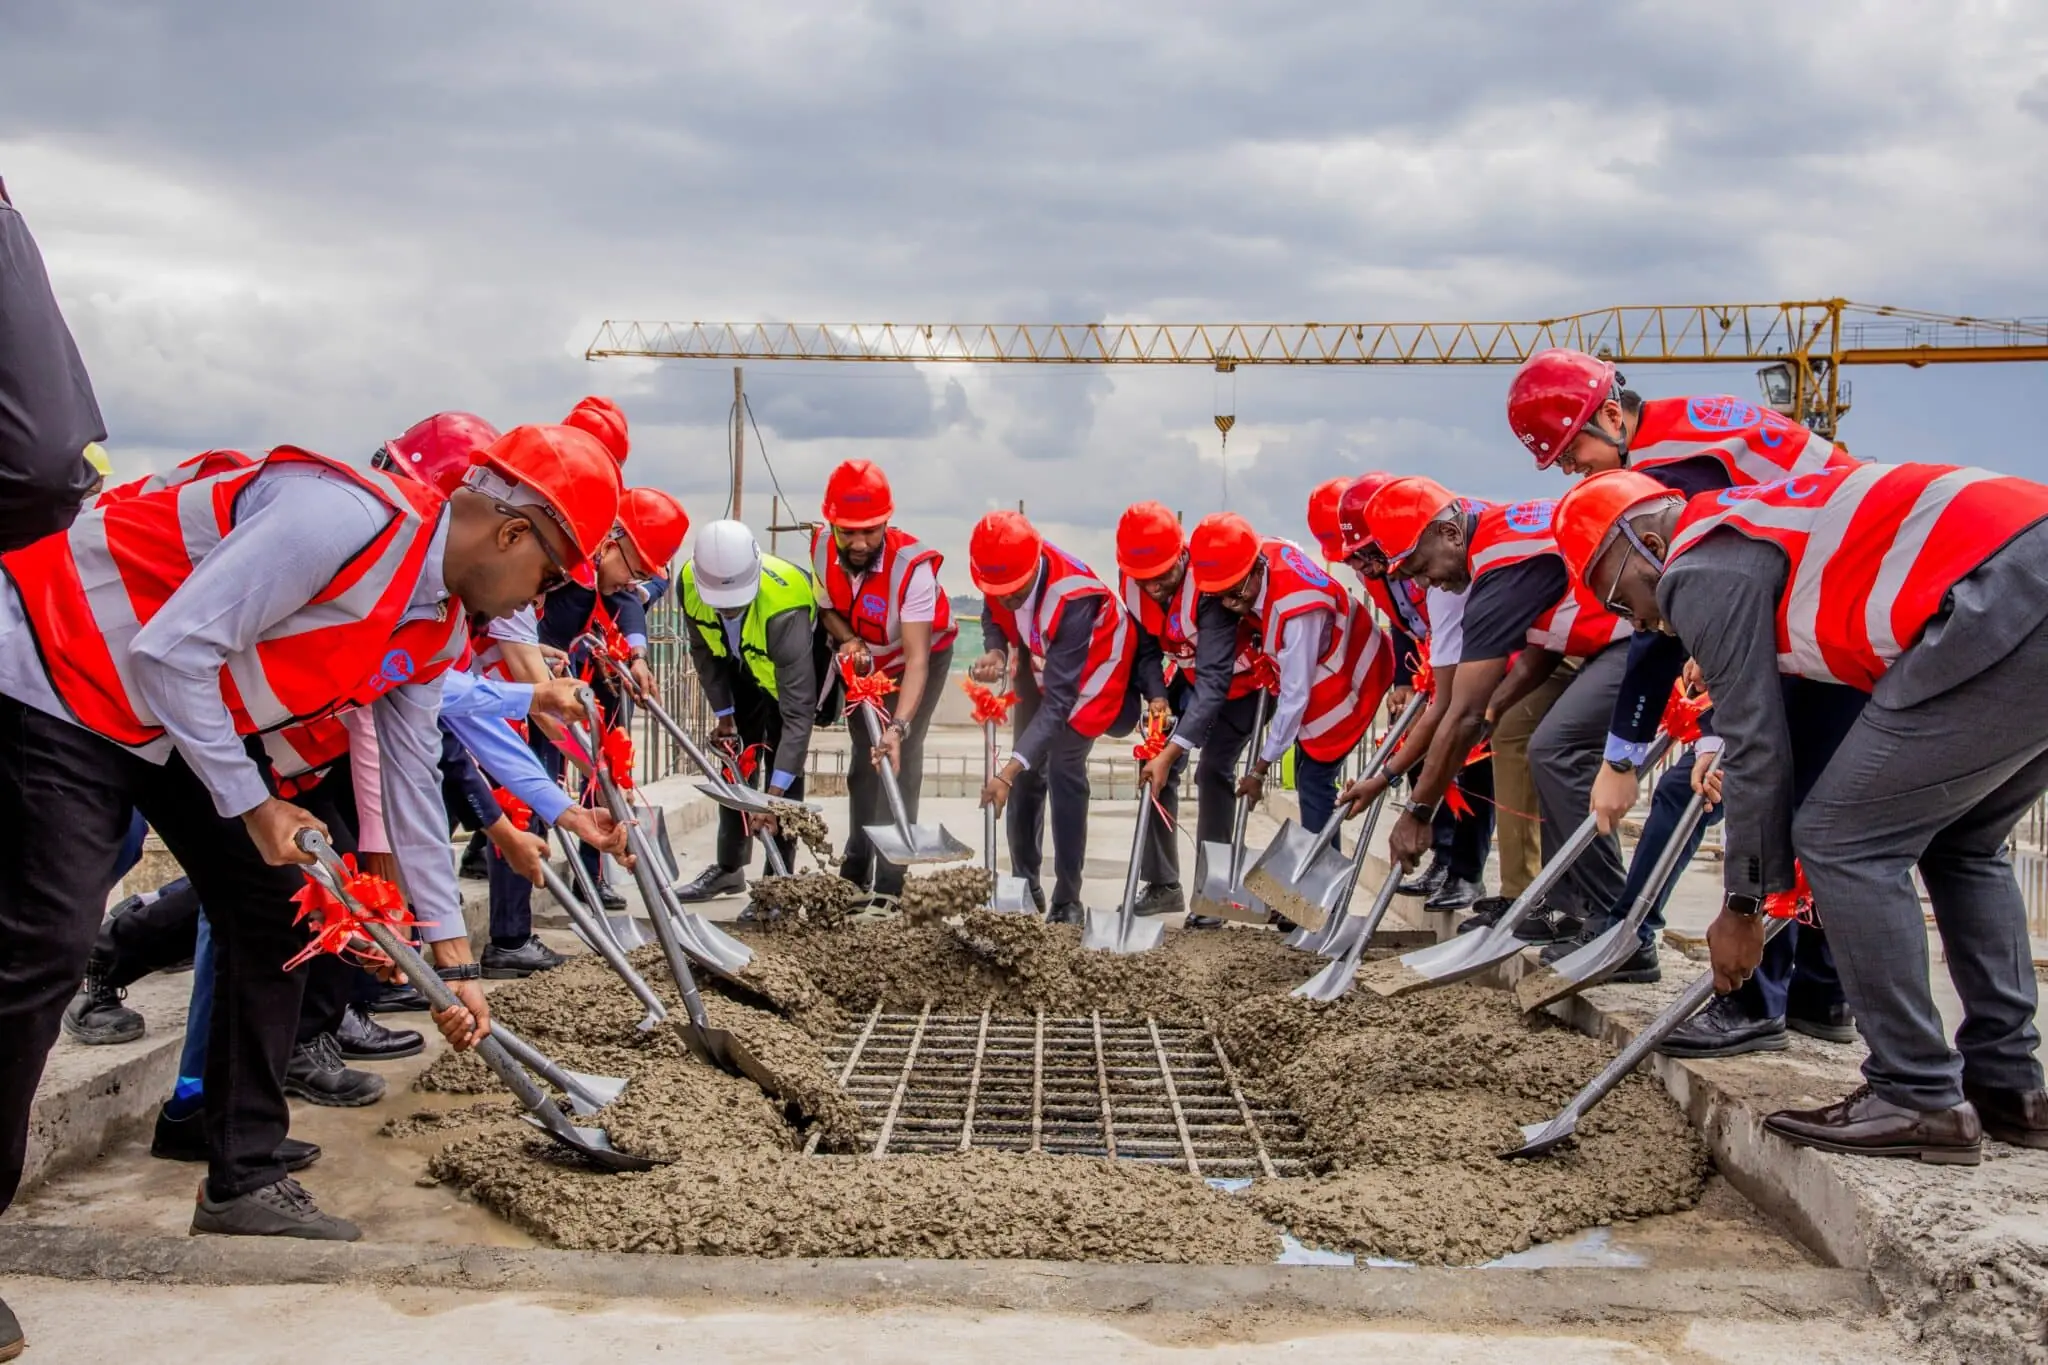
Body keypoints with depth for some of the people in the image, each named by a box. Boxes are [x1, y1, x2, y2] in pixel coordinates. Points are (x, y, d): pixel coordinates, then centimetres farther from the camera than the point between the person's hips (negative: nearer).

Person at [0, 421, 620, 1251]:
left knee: (270, 910, 4)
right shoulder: (349, 519, -31)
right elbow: (172, 651, -30)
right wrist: (252, 805, -21)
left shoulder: (437, 630, -1)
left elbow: (413, 787, 5)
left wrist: (453, 961, 6)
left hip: (183, 714, 9)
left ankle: (243, 1182, 12)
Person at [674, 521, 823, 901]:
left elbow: (798, 711, -44)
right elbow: (704, 651, -6)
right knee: (734, 758, 8)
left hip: (797, 664, -5)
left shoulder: (785, 607, -45)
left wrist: (776, 794, -46)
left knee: (782, 762, -13)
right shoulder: (690, 582, -29)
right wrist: (723, 713, -6)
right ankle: (729, 867, 22)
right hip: (743, 665, 5)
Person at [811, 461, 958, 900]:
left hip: (921, 657, -5)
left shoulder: (913, 566, -39)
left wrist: (898, 727, -54)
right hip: (863, 661, 5)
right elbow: (827, 608, -3)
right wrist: (848, 640, -25)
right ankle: (855, 870, 30)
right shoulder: (822, 546, -24)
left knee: (899, 762, -14)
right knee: (864, 760, 14)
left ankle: (888, 885, -8)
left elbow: (916, 659, -42)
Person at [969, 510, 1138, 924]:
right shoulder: (1001, 573, -26)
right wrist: (995, 652, -29)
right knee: (1027, 770, 6)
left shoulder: (1071, 598, -42)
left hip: (1092, 665, -6)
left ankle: (1067, 899, -6)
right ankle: (1026, 886, 18)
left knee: (1063, 769, -15)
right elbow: (993, 617, -4)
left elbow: (1059, 700, -42)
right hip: (1040, 660, 6)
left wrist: (1008, 771, -48)